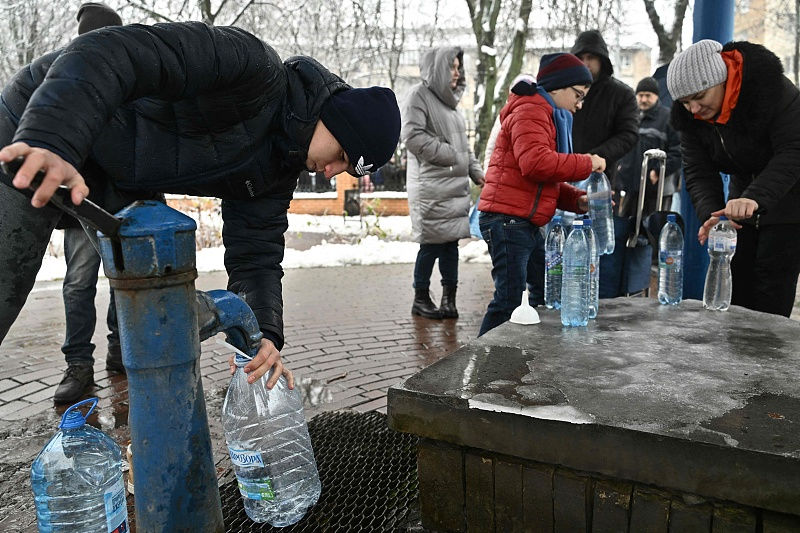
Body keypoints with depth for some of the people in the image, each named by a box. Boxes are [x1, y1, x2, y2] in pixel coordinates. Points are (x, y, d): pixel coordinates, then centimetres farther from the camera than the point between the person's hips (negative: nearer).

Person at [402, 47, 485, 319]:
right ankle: (421, 299, 8)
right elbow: (412, 135, -15)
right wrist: (452, 155, -13)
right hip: (431, 186, -8)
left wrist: (476, 171, 14)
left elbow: (462, 143, 26)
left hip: (455, 185, 8)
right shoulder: (419, 95, -3)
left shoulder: (448, 99, 23)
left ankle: (449, 299, 12)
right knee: (432, 243, -5)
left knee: (450, 241, 6)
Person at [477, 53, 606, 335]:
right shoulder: (529, 112, -8)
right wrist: (586, 163, -16)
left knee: (547, 295, 15)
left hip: (529, 225, 11)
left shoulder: (551, 117, 26)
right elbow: (535, 163, -27)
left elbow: (548, 182, 26)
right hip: (508, 220, -11)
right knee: (509, 300, -10)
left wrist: (578, 200, 8)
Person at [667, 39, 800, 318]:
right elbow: (699, 174, -10)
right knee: (734, 291, 7)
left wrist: (755, 198, -48)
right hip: (743, 202, 6)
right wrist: (711, 215, -30)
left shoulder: (772, 89, -24)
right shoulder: (690, 117, -7)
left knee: (771, 298, -7)